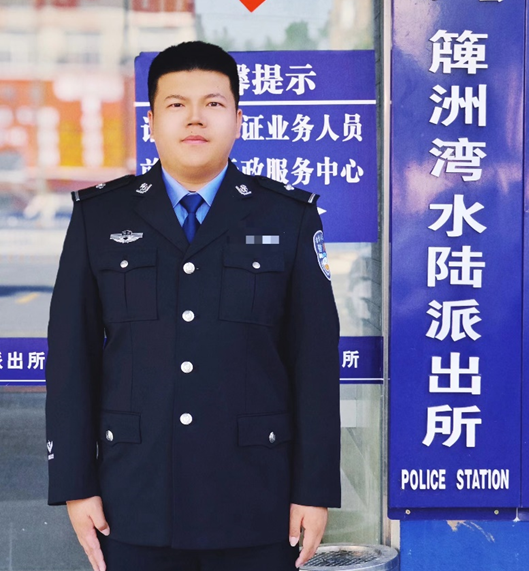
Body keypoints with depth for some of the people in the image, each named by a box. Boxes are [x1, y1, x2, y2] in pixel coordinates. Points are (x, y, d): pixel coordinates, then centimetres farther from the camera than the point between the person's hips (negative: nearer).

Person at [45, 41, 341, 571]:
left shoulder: (290, 218, 3)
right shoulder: (98, 216, 5)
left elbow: (315, 358, 0)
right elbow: (71, 356, 3)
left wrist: (315, 489, -4)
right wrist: (75, 485, -1)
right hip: (135, 505, 1)